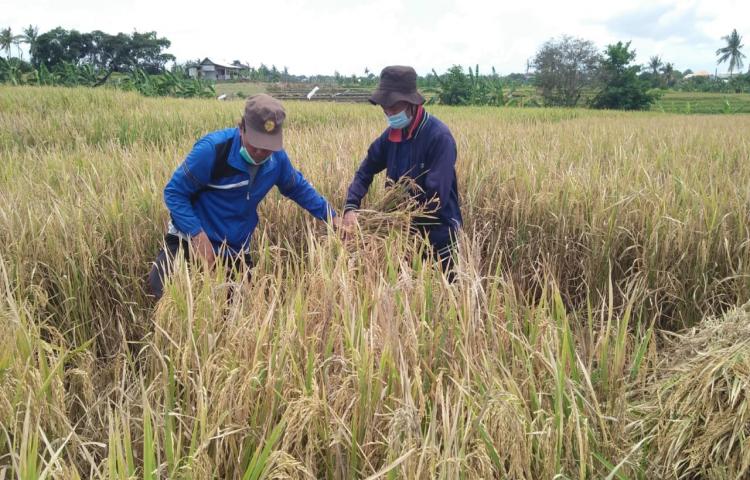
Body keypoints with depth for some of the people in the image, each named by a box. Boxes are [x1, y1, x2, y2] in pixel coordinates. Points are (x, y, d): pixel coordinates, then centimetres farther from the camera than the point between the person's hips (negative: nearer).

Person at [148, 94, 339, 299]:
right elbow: (174, 193, -16)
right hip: (190, 239, -4)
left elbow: (298, 188, 15)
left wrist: (331, 216, 8)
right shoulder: (212, 150, -24)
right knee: (164, 289, -27)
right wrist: (198, 235, -27)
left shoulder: (277, 158, -6)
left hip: (236, 251, 5)